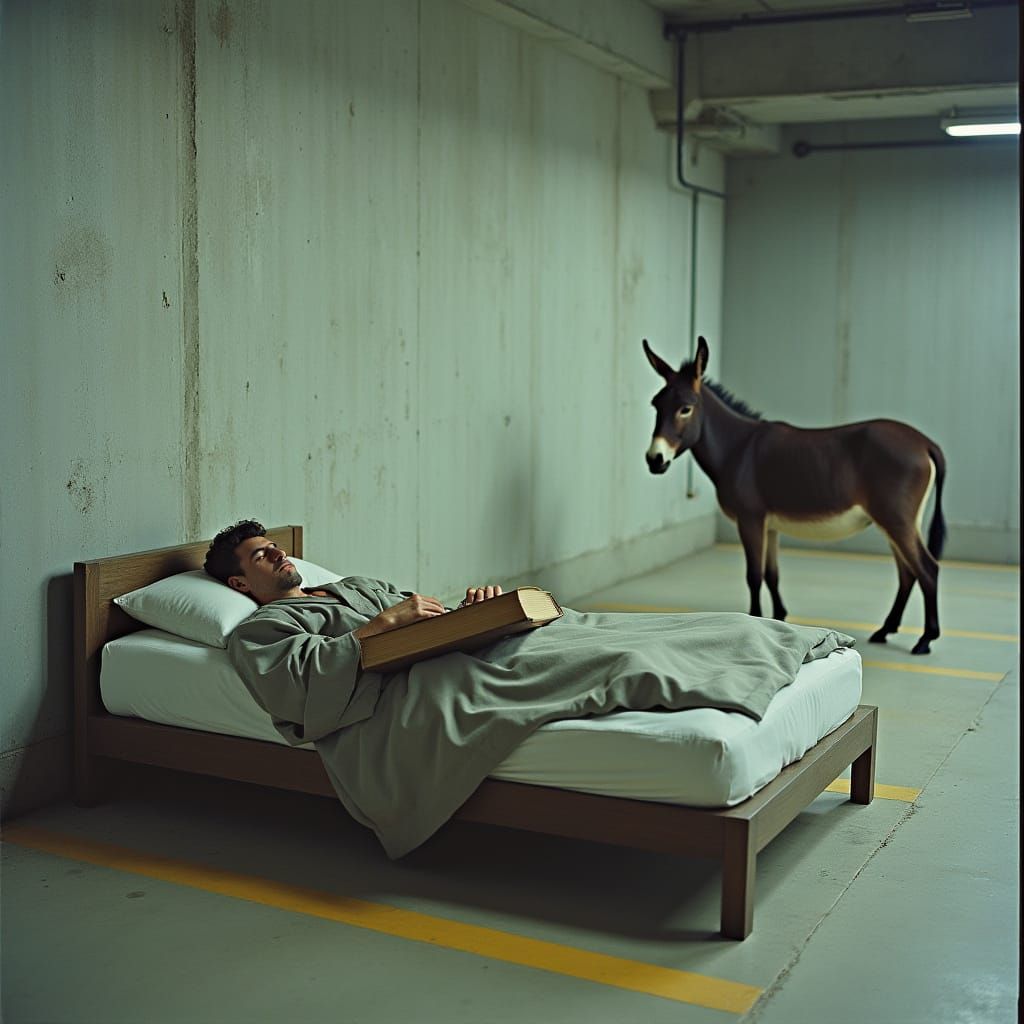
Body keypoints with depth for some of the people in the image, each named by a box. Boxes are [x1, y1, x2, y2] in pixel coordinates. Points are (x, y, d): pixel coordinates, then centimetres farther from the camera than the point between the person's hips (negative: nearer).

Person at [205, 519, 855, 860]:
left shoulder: (356, 587, 37)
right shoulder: (260, 630, 13)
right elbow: (301, 684, -9)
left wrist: (472, 603, 7)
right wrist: (381, 624, -10)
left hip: (475, 656, 8)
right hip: (412, 700, -8)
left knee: (604, 633, -9)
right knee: (612, 661, -24)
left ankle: (787, 642, -7)